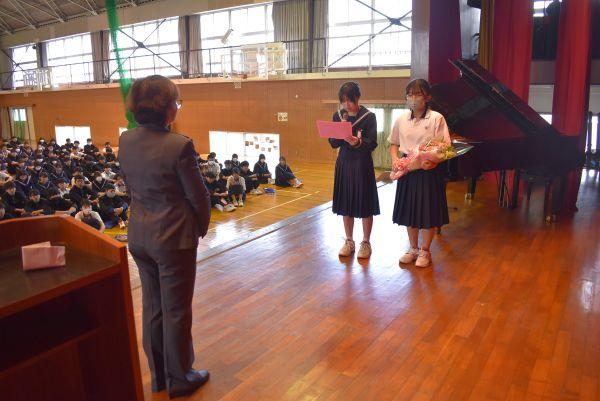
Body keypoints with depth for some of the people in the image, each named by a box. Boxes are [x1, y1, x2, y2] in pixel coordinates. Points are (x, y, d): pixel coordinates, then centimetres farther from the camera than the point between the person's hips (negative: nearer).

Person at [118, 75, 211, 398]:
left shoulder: (125, 141, -1)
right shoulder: (179, 146, -21)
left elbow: (131, 187, 7)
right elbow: (198, 196, -14)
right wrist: (201, 228, 3)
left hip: (139, 235, 7)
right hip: (174, 237, -6)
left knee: (151, 306, 19)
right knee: (176, 310, 9)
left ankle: (158, 375, 35)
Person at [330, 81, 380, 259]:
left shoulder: (369, 116, -7)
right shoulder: (338, 116, 5)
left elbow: (372, 144, -10)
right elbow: (333, 143, 4)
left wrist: (358, 142, -29)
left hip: (362, 164, -4)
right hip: (343, 163, 4)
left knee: (364, 205, 3)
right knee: (345, 204, 10)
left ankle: (366, 242, 18)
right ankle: (349, 241, 25)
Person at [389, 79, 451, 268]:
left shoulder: (436, 118, -9)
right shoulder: (401, 119, 4)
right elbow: (394, 143, 14)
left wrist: (434, 162, -28)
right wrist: (395, 158, -4)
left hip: (428, 170, -4)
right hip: (407, 170, 4)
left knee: (428, 212, 5)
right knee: (408, 211, 12)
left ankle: (425, 251, 23)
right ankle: (413, 248, 30)